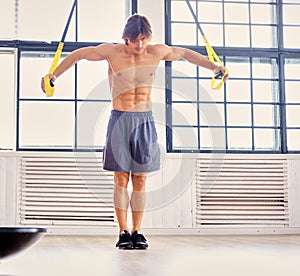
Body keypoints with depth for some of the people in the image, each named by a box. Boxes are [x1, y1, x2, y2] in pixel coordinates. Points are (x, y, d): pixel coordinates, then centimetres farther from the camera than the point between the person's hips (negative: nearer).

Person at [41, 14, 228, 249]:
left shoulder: (157, 52, 1)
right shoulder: (112, 52, -3)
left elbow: (185, 53, 19)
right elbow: (78, 55, 8)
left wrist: (214, 67, 22)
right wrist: (54, 75, 5)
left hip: (145, 122, 2)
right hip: (120, 121, -1)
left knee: (140, 179, 3)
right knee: (121, 179, -2)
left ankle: (137, 231, 9)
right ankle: (123, 232, 3)